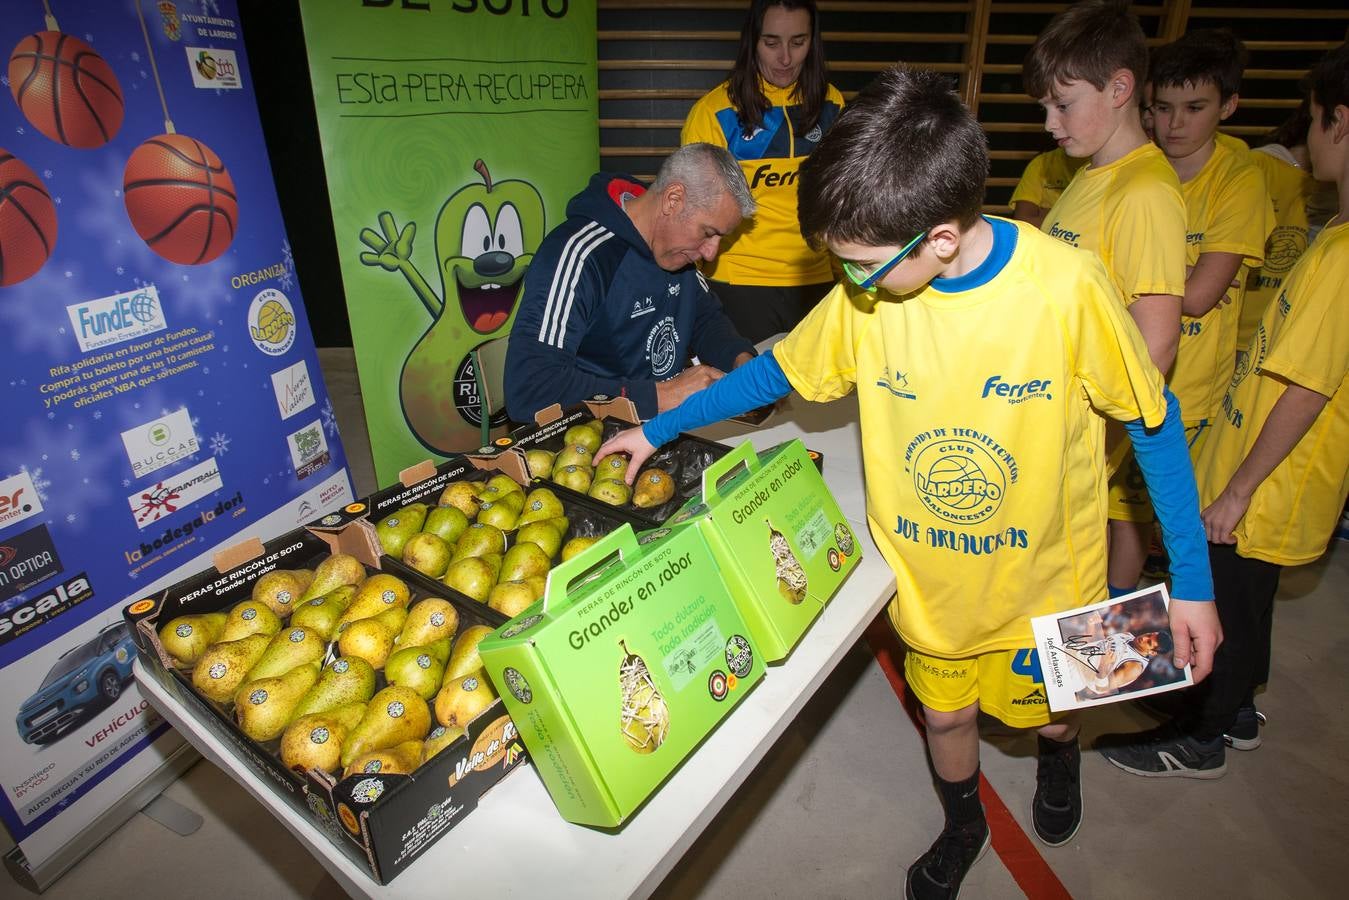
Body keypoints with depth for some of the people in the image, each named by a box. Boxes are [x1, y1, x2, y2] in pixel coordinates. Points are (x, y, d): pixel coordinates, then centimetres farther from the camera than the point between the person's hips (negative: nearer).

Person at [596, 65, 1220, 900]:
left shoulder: (1067, 284, -26)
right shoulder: (867, 295, -17)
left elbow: (1154, 421, -13)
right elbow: (780, 369, -3)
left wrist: (1193, 580, -10)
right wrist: (658, 429, 0)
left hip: (1045, 573, -1)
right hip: (930, 578, 2)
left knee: (1047, 705, 23)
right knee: (947, 711, 22)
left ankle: (1061, 751, 64)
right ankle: (964, 826, 56)